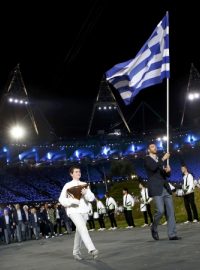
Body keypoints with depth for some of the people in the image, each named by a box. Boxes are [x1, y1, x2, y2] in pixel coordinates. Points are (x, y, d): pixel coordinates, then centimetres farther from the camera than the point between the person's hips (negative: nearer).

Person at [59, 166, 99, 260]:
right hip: (74, 211, -5)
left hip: (84, 211, 5)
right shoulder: (68, 185, 2)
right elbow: (61, 199, -2)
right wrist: (73, 201, -18)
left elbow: (92, 198, 5)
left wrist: (86, 193, -17)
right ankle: (91, 249, -34)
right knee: (83, 228, -23)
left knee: (79, 232, 12)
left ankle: (76, 252, 26)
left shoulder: (84, 185, 12)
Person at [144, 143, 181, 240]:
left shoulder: (160, 160, 22)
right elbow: (153, 167, -19)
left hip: (166, 188, 6)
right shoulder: (147, 159, 2)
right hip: (156, 189, -6)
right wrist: (163, 159, -15)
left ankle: (172, 234, 1)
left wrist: (167, 171, -1)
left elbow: (167, 175, 22)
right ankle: (154, 228, 11)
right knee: (160, 211, -15)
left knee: (171, 211, -1)